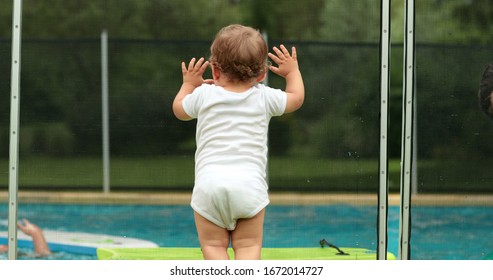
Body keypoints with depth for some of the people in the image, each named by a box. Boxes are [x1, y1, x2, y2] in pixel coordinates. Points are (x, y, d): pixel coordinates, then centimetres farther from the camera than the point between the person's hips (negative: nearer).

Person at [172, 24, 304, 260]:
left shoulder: (203, 95, 7)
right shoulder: (265, 98, 8)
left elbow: (179, 109, 28)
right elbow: (296, 98, 28)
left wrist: (188, 83, 45)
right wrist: (292, 70, 45)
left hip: (209, 183, 0)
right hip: (250, 184, 1)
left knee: (213, 245, 7)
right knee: (248, 246, 5)